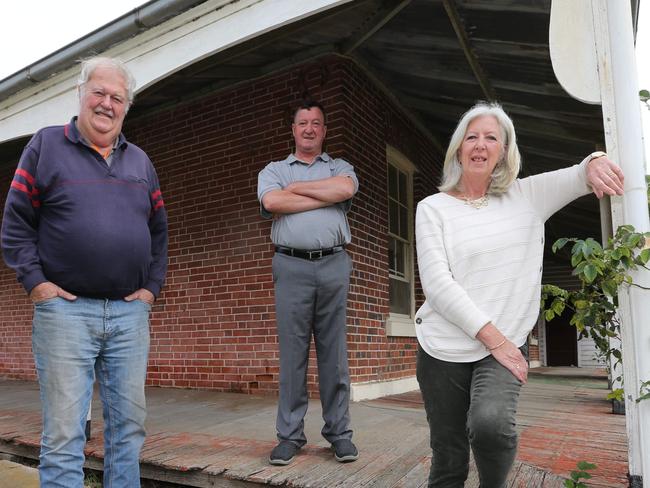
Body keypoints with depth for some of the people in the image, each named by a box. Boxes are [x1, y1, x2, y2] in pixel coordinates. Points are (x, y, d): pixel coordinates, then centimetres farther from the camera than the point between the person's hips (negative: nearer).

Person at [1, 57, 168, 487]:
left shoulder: (140, 160, 16)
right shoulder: (46, 146, 5)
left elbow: (159, 230, 18)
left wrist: (153, 286, 8)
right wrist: (35, 281, -7)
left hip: (131, 311, 4)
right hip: (66, 308, -3)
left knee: (129, 426, 9)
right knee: (63, 432, 1)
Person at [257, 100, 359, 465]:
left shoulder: (340, 167, 17)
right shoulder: (273, 170, 15)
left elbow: (346, 189, -7)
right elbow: (272, 203, -7)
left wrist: (296, 188, -1)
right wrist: (326, 197, -3)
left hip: (334, 265, 1)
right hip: (292, 266, 0)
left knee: (334, 352, 4)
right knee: (292, 351, 1)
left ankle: (340, 433, 12)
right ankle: (290, 435, 10)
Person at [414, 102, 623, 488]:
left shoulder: (527, 196, 9)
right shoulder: (433, 208, 0)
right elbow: (437, 284, -9)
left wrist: (596, 162, -22)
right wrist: (493, 338, -13)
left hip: (505, 346, 1)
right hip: (444, 350, 0)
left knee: (490, 422, -27)